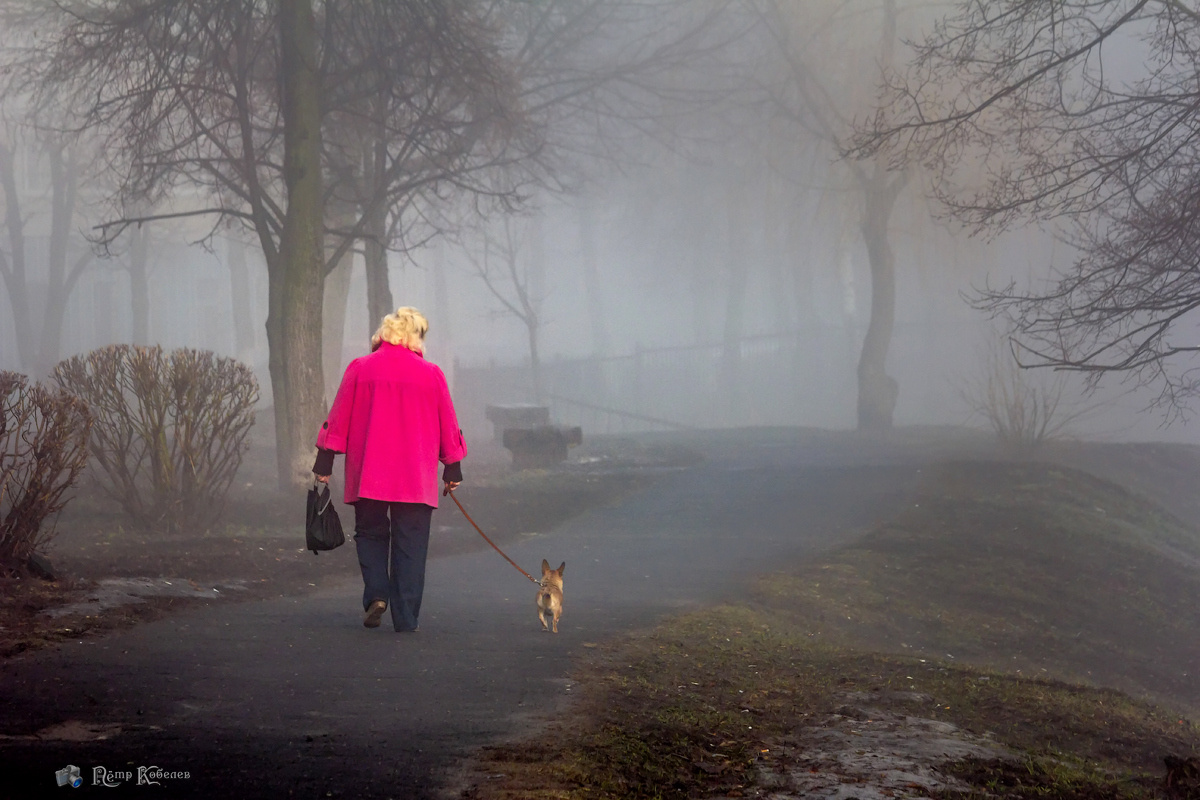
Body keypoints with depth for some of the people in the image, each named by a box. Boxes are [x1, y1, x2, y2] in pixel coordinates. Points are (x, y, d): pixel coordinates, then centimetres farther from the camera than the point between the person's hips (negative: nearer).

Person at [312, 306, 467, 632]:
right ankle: (405, 618, 2)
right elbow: (448, 426, 7)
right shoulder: (430, 374, 0)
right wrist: (453, 469, 18)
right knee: (410, 545, 5)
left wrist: (324, 462, 11)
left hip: (368, 474, 0)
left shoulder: (360, 369, 0)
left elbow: (338, 420, 4)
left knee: (370, 533, 17)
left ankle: (376, 592, -5)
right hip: (417, 479, 0)